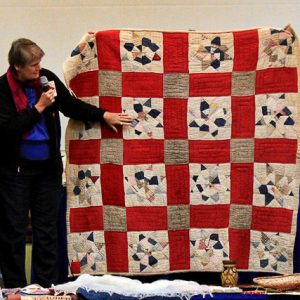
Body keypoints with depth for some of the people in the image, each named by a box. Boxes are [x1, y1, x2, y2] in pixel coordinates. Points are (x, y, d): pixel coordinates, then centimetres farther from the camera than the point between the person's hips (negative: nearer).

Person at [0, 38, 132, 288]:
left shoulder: (47, 78, -1)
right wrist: (39, 107, -19)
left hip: (48, 166, 4)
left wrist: (104, 115, 0)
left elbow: (71, 105, 9)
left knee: (47, 230, 7)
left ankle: (47, 287, 14)